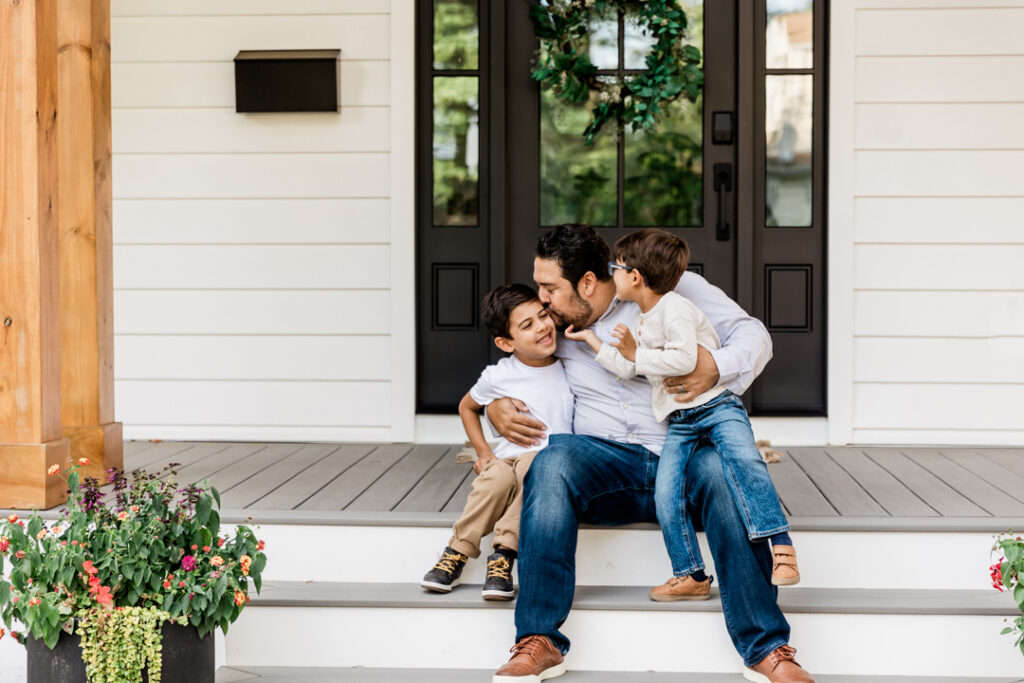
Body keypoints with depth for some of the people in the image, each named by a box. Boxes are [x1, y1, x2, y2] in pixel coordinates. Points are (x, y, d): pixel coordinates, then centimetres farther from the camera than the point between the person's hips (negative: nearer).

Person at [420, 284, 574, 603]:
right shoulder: (498, 376, 0)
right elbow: (466, 407, 20)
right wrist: (483, 453, 9)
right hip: (506, 459, 0)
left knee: (532, 464, -36)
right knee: (497, 476, -36)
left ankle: (503, 555, -34)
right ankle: (457, 554, -23)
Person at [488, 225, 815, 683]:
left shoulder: (669, 288, 3)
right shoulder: (556, 329, 14)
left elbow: (753, 335, 3)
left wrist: (717, 367, -18)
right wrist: (496, 407, 4)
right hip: (604, 464, 2)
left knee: (722, 469, -37)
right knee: (554, 458, -32)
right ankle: (540, 643, -33)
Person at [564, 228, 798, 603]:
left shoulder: (674, 308, -9)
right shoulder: (640, 322, 20)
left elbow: (685, 358, -22)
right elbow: (625, 368, 20)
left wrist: (637, 354, -14)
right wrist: (589, 338, 22)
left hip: (717, 406, -7)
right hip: (679, 421, 8)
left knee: (744, 459, -32)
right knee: (665, 495, -10)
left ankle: (782, 547, -33)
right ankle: (692, 576, -1)